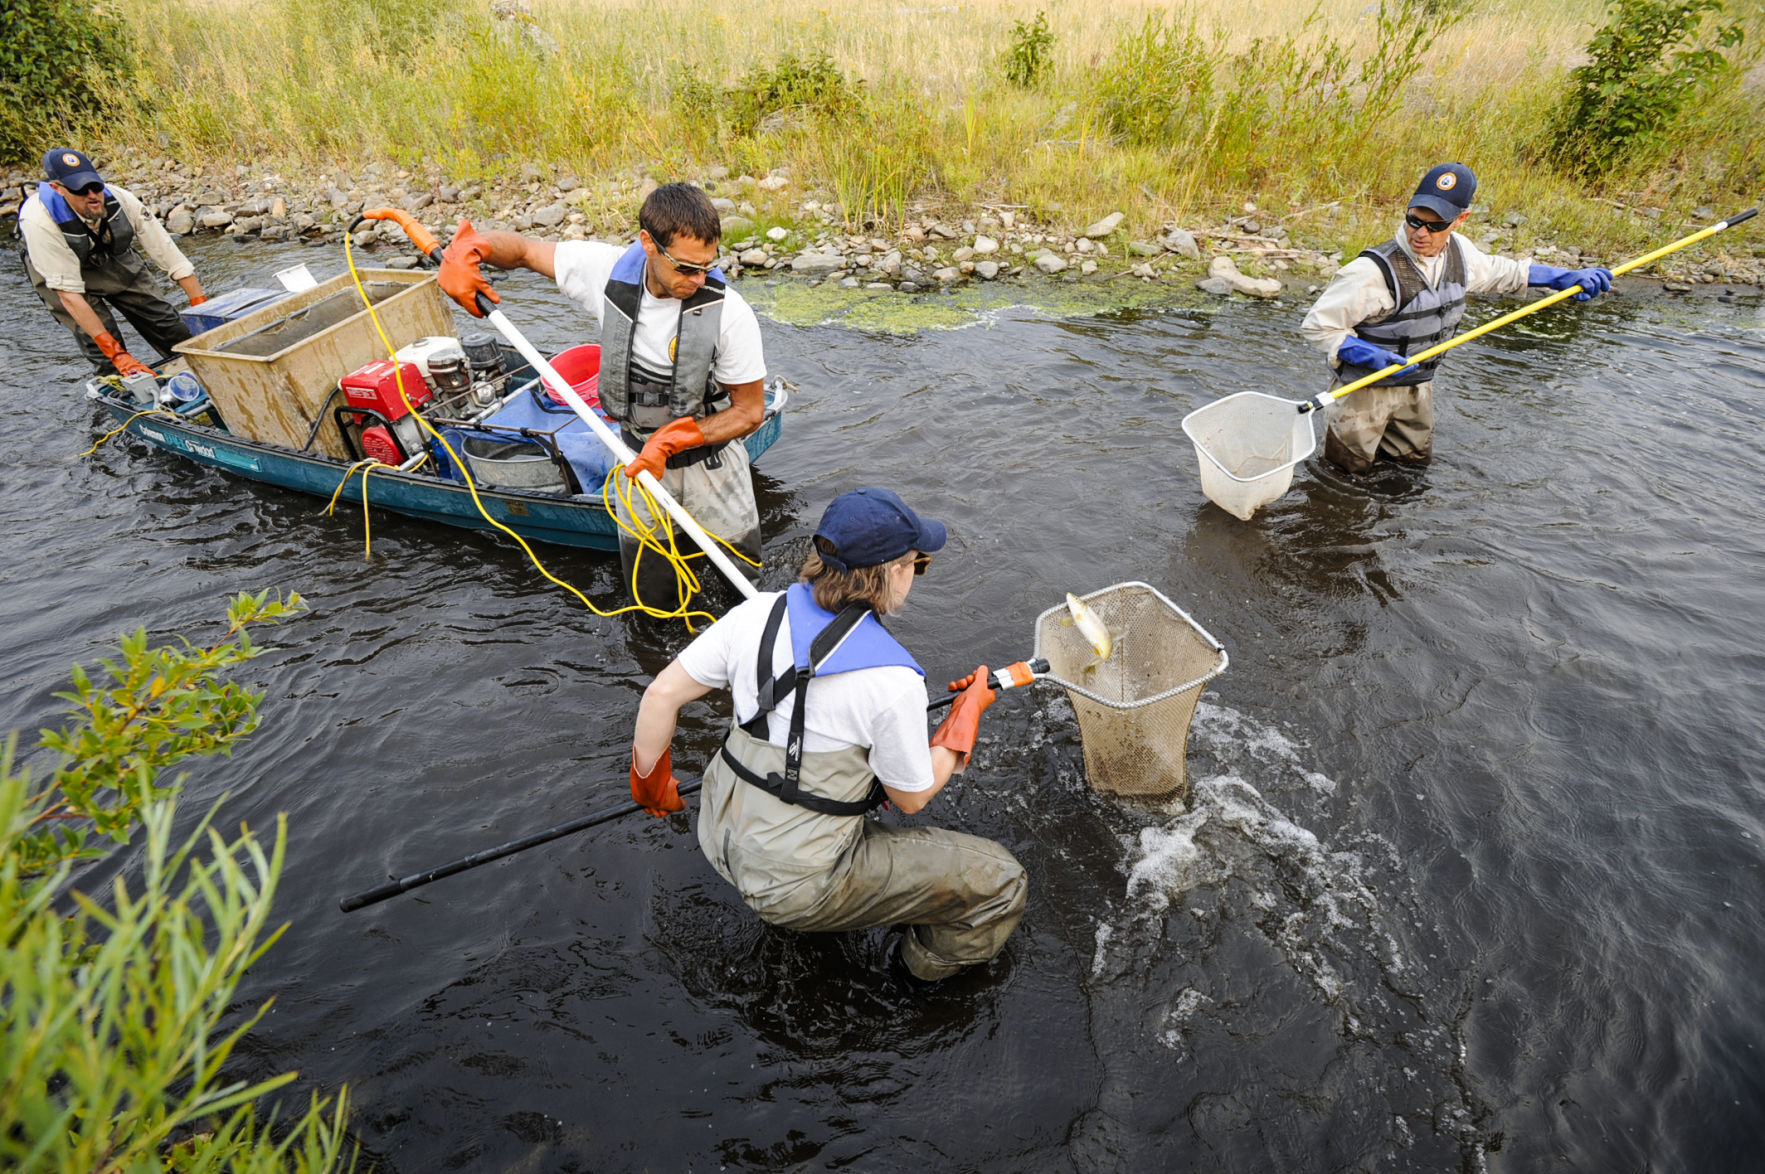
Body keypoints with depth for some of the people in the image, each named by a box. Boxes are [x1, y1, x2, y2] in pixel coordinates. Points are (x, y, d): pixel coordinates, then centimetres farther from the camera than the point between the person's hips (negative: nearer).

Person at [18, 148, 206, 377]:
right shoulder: (38, 220, -36)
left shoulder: (120, 199, -29)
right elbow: (68, 292, -36)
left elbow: (170, 255, -22)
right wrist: (117, 354, -42)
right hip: (57, 270, -3)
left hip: (113, 260, 3)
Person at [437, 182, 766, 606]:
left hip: (709, 458, -2)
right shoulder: (608, 271, -14)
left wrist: (670, 442, -23)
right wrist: (465, 251, -16)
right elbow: (521, 248, 2)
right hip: (638, 458, 3)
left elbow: (750, 411, -16)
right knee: (649, 596, 15)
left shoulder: (730, 313, -24)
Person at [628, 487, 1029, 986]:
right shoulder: (895, 682, -26)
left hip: (722, 835, 7)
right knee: (1000, 882, 5)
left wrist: (650, 777, 13)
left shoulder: (758, 614, -11)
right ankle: (921, 964, 31)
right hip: (797, 885, -6)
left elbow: (661, 694, -5)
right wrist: (969, 712, 1)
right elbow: (911, 796, -11)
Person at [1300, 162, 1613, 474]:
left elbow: (1495, 272, 17)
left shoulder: (1458, 251, -6)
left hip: (1418, 386, 7)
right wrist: (1376, 358, -33)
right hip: (1367, 390, -7)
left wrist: (1566, 277, 15)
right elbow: (1317, 326, -27)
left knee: (1416, 460, 24)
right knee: (1350, 469, 9)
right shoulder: (1374, 271, -31)